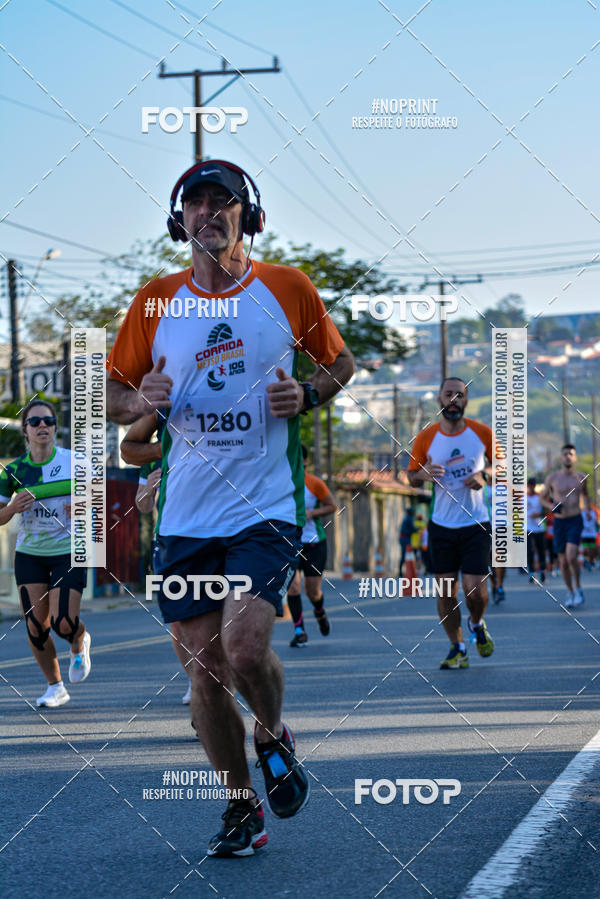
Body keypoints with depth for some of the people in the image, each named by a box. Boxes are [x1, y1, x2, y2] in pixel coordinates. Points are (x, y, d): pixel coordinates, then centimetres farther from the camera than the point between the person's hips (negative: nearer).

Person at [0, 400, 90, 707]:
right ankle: (55, 686, 18)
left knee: (63, 624, -12)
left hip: (69, 551, -2)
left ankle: (80, 642, 25)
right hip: (29, 553, 2)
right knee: (35, 624, -1)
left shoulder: (74, 461, -5)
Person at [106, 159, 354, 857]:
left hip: (266, 506, -3)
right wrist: (140, 401, -11)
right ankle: (242, 807, 22)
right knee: (206, 667, 5)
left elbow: (340, 362, 14)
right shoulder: (155, 301, 5)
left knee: (245, 648, -18)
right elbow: (110, 391, 12)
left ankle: (274, 735, 16)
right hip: (185, 513, 3)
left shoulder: (287, 288, 1)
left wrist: (307, 394, -7)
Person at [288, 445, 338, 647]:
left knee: (313, 591, 2)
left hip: (315, 543, -1)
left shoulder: (315, 483, -8)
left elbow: (333, 506, 0)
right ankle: (299, 631, -7)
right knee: (292, 584, -16)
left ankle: (320, 611, 39)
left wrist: (312, 512, -15)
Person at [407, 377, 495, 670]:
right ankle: (457, 649, 16)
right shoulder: (425, 438, -2)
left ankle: (477, 624, 27)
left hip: (476, 524, -1)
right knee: (445, 591, 2)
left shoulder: (482, 433, -3)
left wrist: (484, 474, -12)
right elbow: (411, 478, 7)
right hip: (441, 525, 1)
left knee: (474, 589, -7)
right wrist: (423, 474, -16)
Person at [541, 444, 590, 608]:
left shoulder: (581, 477, 3)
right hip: (559, 522, 1)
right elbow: (542, 498, 8)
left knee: (571, 556, -21)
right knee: (563, 562, 5)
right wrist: (552, 506, -11)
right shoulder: (552, 477, -2)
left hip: (575, 521, -1)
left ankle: (578, 589, -2)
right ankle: (570, 593, 24)